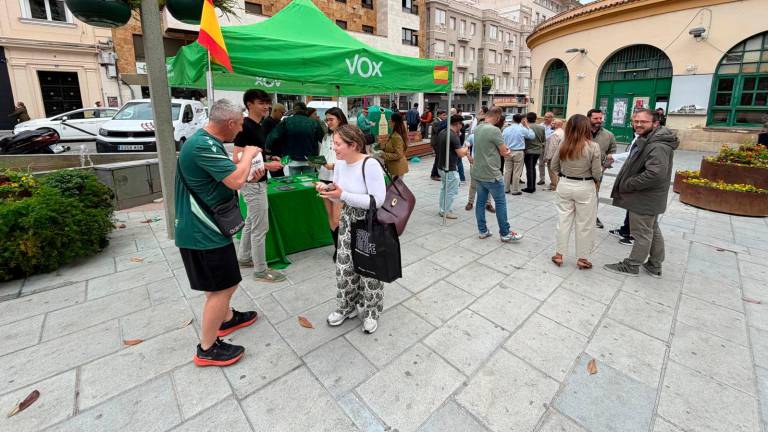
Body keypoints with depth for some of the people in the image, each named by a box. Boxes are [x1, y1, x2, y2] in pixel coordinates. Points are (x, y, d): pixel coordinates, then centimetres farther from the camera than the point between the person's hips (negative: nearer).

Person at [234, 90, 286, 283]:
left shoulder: (258, 126, 12)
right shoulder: (245, 127, -17)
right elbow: (237, 158, -23)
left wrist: (270, 158, 6)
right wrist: (267, 166, -22)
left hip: (257, 182, 10)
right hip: (253, 183, -10)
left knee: (251, 223, 20)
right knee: (260, 228, -3)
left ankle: (244, 258, 36)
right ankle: (261, 270, 8)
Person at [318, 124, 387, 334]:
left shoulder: (370, 165, -24)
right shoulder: (340, 164, -1)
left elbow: (377, 200, -26)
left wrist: (343, 195, -27)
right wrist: (328, 190, -13)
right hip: (348, 221, 7)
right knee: (344, 267, 13)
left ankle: (371, 312, 32)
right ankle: (347, 307, 37)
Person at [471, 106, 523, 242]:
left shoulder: (478, 128, 7)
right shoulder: (494, 130, -18)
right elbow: (504, 152, -11)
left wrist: (502, 148, 7)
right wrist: (507, 151, 10)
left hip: (478, 173, 8)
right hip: (491, 174, -8)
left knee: (481, 202, 11)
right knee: (500, 203, 3)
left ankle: (482, 231, 20)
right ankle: (505, 233, 12)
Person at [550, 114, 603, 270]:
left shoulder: (563, 144, -5)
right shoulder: (593, 146, -14)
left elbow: (554, 166, 4)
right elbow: (597, 173, -10)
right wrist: (596, 179, 12)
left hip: (565, 186, 3)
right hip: (585, 188, -3)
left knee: (563, 220, 12)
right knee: (584, 224, 9)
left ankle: (559, 255, 20)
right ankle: (582, 259, 21)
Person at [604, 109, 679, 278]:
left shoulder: (657, 146, -23)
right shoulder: (646, 140, 11)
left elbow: (655, 174, -32)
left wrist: (627, 185, -23)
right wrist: (626, 184, 9)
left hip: (645, 199, -11)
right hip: (648, 198, 11)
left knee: (642, 234, 3)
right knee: (652, 231, 20)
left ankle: (631, 266, 16)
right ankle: (655, 266, 34)